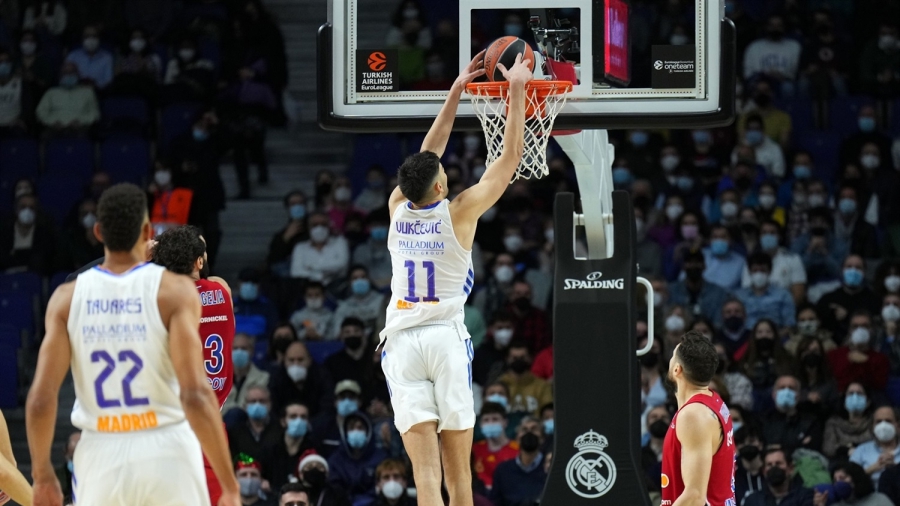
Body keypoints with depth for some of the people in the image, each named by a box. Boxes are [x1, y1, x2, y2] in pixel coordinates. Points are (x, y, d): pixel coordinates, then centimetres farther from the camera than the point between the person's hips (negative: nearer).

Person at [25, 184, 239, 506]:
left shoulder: (67, 298, 2)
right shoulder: (175, 291, -7)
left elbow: (41, 399, -3)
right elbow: (195, 394, -16)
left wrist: (42, 475, 11)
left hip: (101, 456, 2)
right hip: (166, 455, -2)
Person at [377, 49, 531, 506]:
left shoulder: (398, 208, 5)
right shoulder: (459, 212, -4)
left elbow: (427, 154, 21)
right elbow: (511, 156, 2)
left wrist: (456, 92, 27)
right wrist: (517, 90, 10)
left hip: (401, 343, 2)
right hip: (446, 337, -2)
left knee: (425, 469, -10)